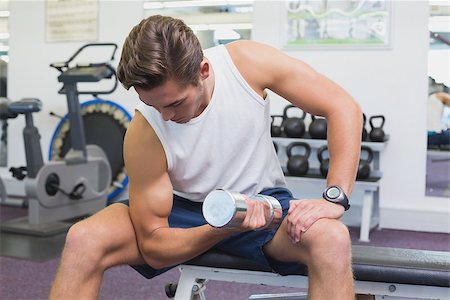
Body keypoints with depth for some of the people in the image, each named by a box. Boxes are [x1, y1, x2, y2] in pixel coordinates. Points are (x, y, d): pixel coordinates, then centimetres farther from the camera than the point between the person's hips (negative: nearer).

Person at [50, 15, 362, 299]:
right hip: (183, 209, 0)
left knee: (333, 241, -32)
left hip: (260, 202, 1)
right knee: (82, 241, -25)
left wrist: (335, 198, -28)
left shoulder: (246, 62, -23)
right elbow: (153, 246, -18)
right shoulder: (143, 135, -25)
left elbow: (344, 107, -18)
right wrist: (223, 229, -35)